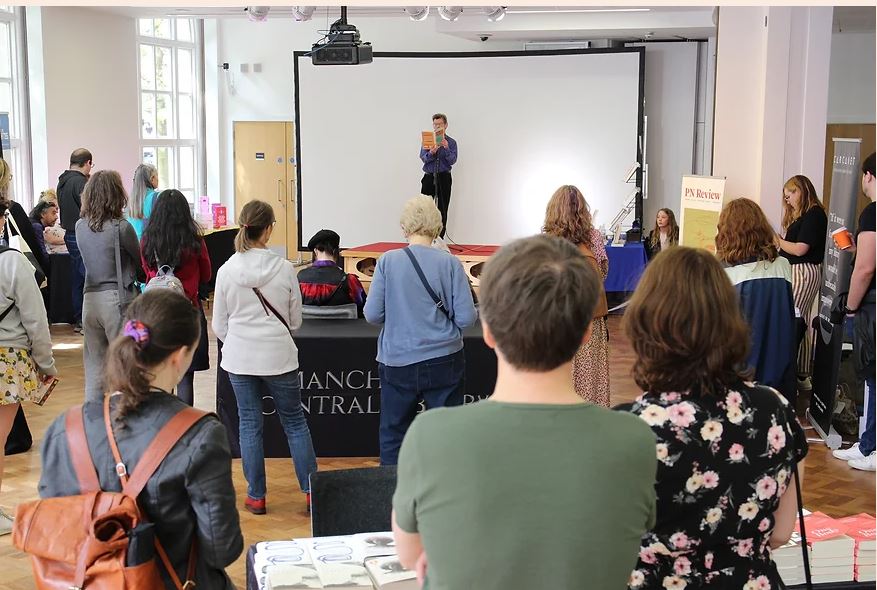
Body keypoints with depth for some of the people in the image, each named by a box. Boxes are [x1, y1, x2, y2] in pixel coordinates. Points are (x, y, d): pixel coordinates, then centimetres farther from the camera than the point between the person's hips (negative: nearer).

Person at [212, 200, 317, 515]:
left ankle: (256, 496, 17)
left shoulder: (227, 271, -6)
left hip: (240, 358, 1)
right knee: (294, 422, 12)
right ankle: (312, 490, 15)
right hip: (278, 356, -1)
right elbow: (295, 320, 0)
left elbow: (219, 326, 2)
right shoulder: (284, 268, -10)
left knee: (249, 424, 11)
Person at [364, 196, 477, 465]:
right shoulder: (450, 263, -7)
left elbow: (372, 314, -5)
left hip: (397, 362, 0)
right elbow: (466, 317, -8)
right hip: (443, 361, 0)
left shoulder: (388, 261, -6)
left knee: (393, 433, 14)